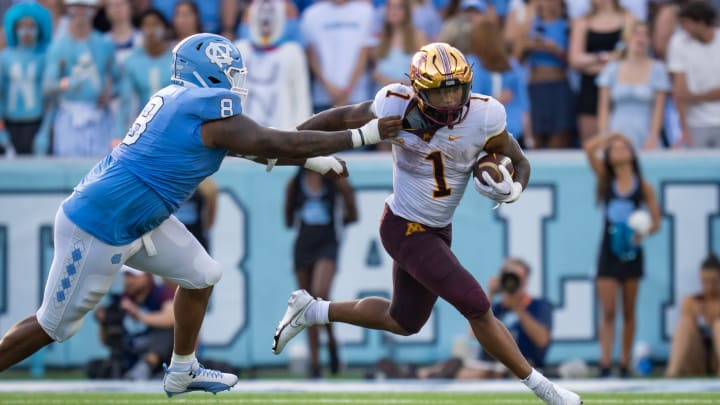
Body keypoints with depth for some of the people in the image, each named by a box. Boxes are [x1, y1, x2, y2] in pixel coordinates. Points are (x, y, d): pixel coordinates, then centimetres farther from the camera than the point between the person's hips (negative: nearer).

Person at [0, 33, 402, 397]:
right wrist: (363, 135, -12)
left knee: (202, 276, 17)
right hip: (100, 228, -10)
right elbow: (279, 145, -18)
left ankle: (182, 372, 29)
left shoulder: (179, 99, 7)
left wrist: (315, 161, 18)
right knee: (56, 325, 1)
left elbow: (254, 145, 18)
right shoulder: (209, 108, -20)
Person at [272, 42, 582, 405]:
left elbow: (520, 162, -2)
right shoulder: (397, 108, -21)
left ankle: (311, 311, 41)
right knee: (477, 308, -11)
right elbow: (342, 118, -5)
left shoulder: (484, 117, -15)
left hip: (437, 230, 6)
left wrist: (512, 191, -24)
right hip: (405, 229, -6)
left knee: (403, 322, 23)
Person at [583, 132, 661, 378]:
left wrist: (644, 231, -19)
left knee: (628, 312, 7)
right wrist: (611, 136, 4)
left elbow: (656, 222, 1)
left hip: (631, 252, 0)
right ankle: (605, 365, -11)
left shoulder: (643, 187, 0)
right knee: (607, 312, -6)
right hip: (608, 253, 0)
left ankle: (625, 365, 13)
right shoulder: (606, 180, 3)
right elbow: (589, 148, -8)